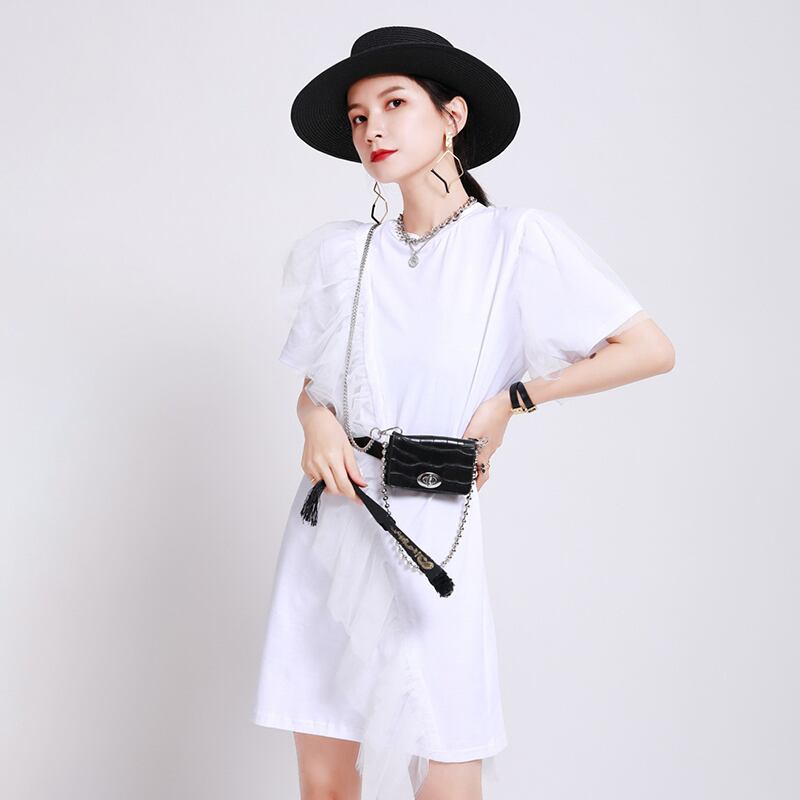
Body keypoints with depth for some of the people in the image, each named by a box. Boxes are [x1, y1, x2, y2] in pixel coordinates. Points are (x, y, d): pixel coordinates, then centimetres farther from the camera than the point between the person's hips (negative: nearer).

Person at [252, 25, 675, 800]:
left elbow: (651, 351, -4)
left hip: (431, 533, -3)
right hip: (329, 529, 4)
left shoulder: (518, 238, -3)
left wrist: (512, 398, -6)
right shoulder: (338, 250, 7)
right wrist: (316, 420, -5)